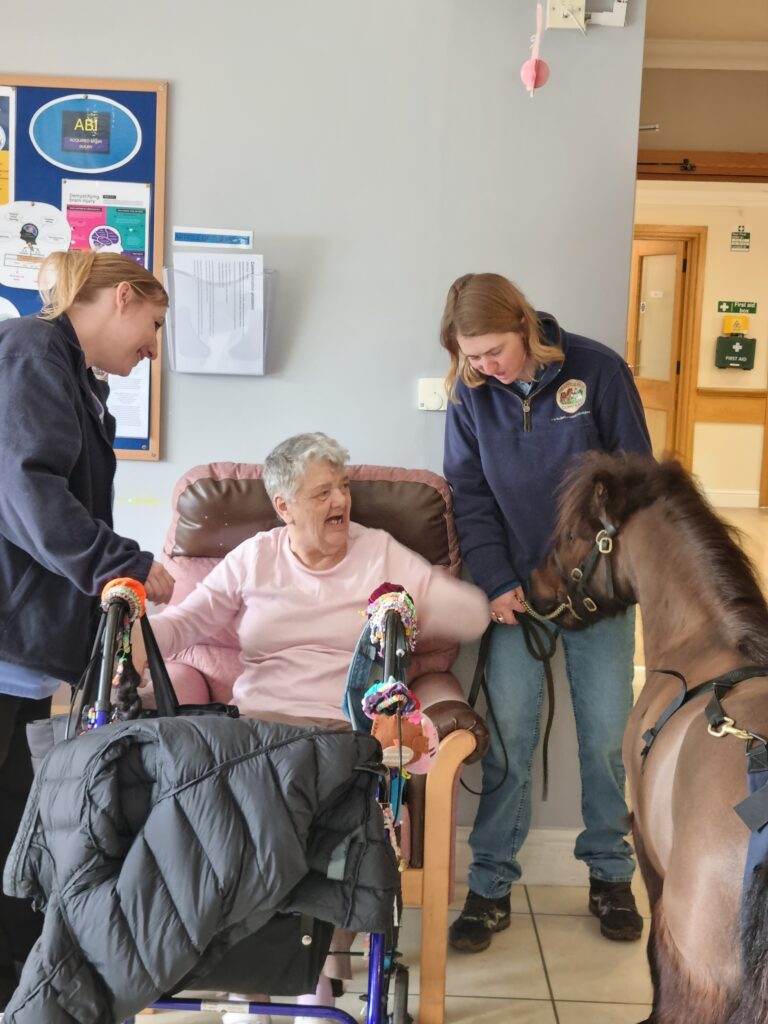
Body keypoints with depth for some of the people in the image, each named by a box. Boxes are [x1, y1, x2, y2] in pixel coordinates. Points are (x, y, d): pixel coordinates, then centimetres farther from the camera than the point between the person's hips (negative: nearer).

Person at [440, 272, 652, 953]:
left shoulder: (596, 369, -8)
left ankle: (610, 875, 24)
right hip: (518, 585, 1)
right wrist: (497, 583, -9)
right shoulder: (470, 393, -2)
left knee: (607, 732, 5)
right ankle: (491, 885, 11)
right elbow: (471, 496, 1)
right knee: (508, 732, -2)